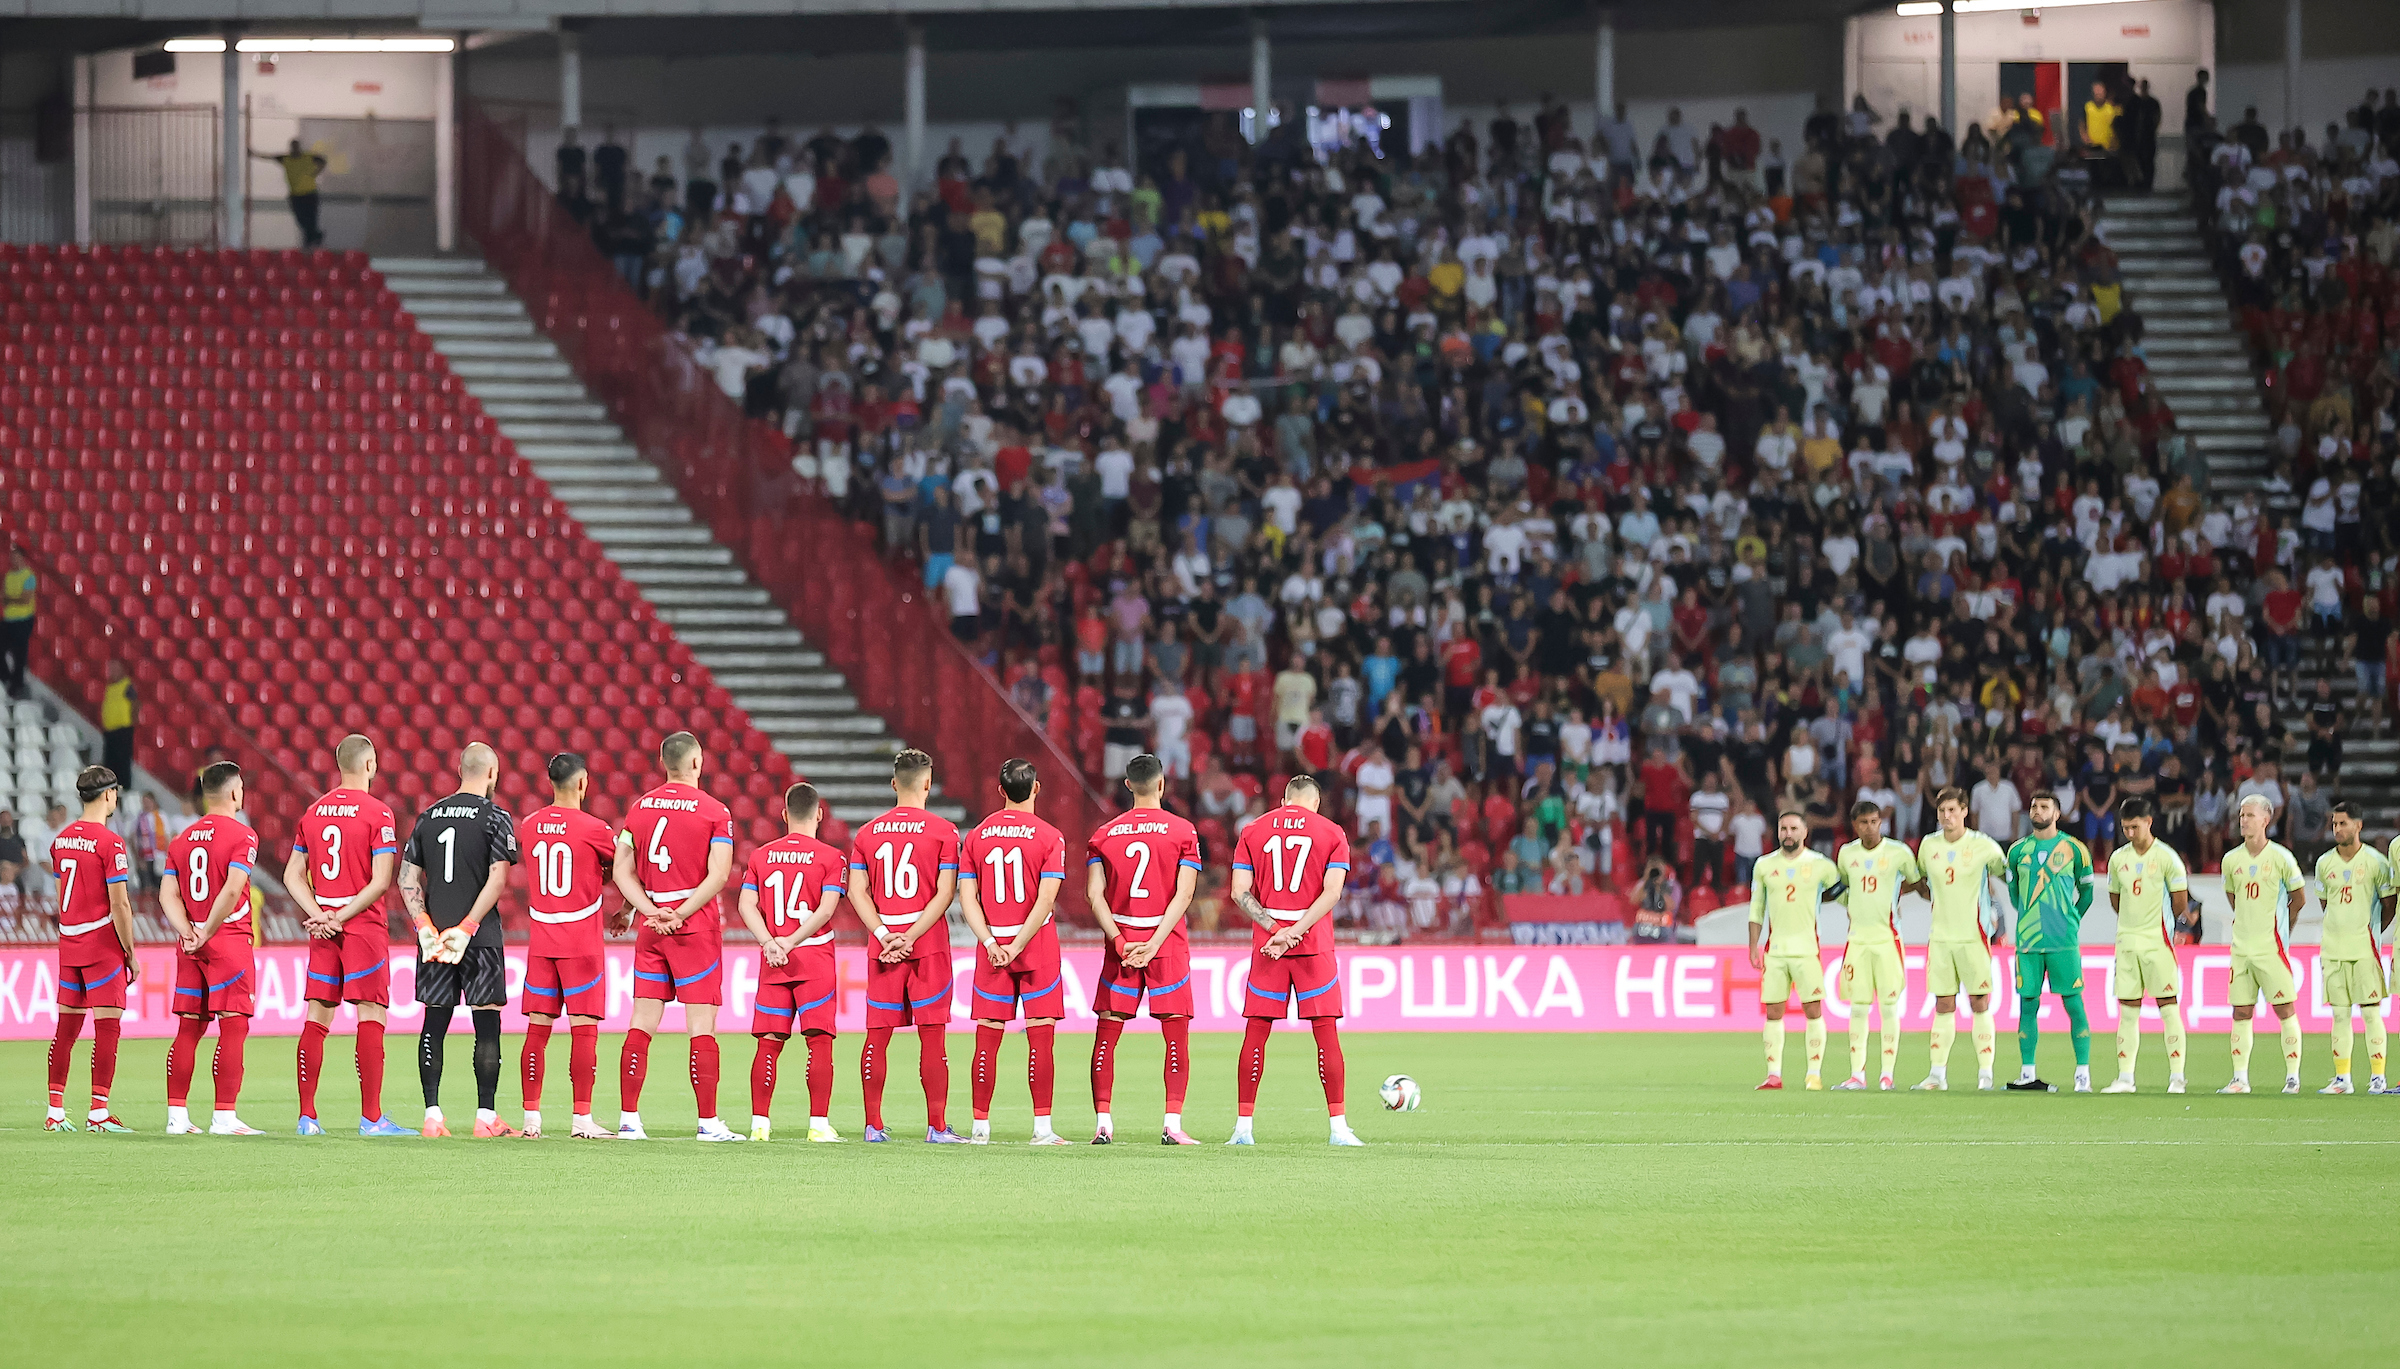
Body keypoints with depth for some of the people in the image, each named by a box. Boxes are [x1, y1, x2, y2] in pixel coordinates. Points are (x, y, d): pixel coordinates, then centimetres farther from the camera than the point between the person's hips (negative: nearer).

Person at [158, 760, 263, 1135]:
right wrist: (207, 933, -12)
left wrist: (188, 933, -3)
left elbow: (167, 896, 5)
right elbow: (232, 891, -19)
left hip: (191, 947, 6)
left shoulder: (182, 840, 13)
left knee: (189, 1029, 9)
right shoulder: (241, 836, -8)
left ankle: (177, 1115, 9)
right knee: (233, 1028, -6)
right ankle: (224, 1116, -11)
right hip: (230, 941, -6)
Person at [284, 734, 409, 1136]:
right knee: (371, 1017, -4)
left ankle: (307, 1116, 7)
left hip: (322, 929, 6)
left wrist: (318, 915, 0)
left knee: (317, 1018, 8)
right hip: (363, 927, -6)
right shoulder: (377, 813, -9)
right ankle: (371, 1117, -8)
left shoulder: (314, 811, 10)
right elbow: (381, 881, -16)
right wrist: (340, 918, -11)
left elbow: (293, 875, 10)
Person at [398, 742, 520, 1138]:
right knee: (487, 1024, 1)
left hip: (435, 936, 4)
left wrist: (425, 927, 0)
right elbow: (497, 879, -14)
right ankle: (486, 1117, -1)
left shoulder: (429, 816, 10)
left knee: (434, 1023, 6)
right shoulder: (495, 817, -4)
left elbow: (408, 879, 6)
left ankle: (432, 1114, 3)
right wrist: (466, 927, -14)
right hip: (480, 936, -4)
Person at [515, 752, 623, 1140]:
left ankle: (531, 1118, 7)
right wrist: (627, 913, 18)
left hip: (541, 942, 5)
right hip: (582, 942, -5)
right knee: (584, 1029, -2)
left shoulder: (529, 826, 6)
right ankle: (581, 1119, -5)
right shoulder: (593, 829, -9)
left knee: (537, 1029, 7)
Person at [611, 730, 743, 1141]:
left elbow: (622, 870, 4)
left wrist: (651, 911, -4)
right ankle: (709, 1122, -4)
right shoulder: (714, 812, -5)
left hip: (650, 927, 4)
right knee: (701, 1026, -2)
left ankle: (628, 1119, 5)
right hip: (696, 929, -4)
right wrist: (680, 914, -12)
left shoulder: (639, 808, 7)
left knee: (642, 1025, 6)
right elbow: (718, 875, -14)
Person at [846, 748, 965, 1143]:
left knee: (877, 1035, 6)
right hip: (929, 947, -3)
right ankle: (937, 1126, -3)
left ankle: (874, 1125, 6)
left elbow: (857, 891, 1)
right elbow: (945, 892, -10)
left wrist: (885, 935, -5)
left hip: (883, 946, 3)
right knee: (932, 1035, -1)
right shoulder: (942, 832, -4)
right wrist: (910, 937, -11)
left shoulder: (868, 833, 7)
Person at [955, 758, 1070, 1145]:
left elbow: (967, 898, -1)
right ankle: (1042, 1127, -4)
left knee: (987, 1037, 5)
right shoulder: (1049, 837, -4)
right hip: (1038, 947, -3)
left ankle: (980, 1127, 5)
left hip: (992, 949, 3)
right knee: (1040, 1035, -1)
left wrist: (991, 944, -7)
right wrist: (1017, 946, -12)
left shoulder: (975, 837, 6)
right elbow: (1046, 899, -13)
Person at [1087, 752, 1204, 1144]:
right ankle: (1172, 1124, -7)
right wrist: (1153, 945, -11)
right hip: (1168, 945, -2)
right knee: (1176, 1035, 2)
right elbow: (1183, 895, -9)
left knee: (1106, 1035, 6)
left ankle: (1103, 1122, -1)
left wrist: (1120, 941, -7)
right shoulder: (1182, 832, -1)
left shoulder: (1104, 835, 6)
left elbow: (1095, 894, -3)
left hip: (1120, 945, 2)